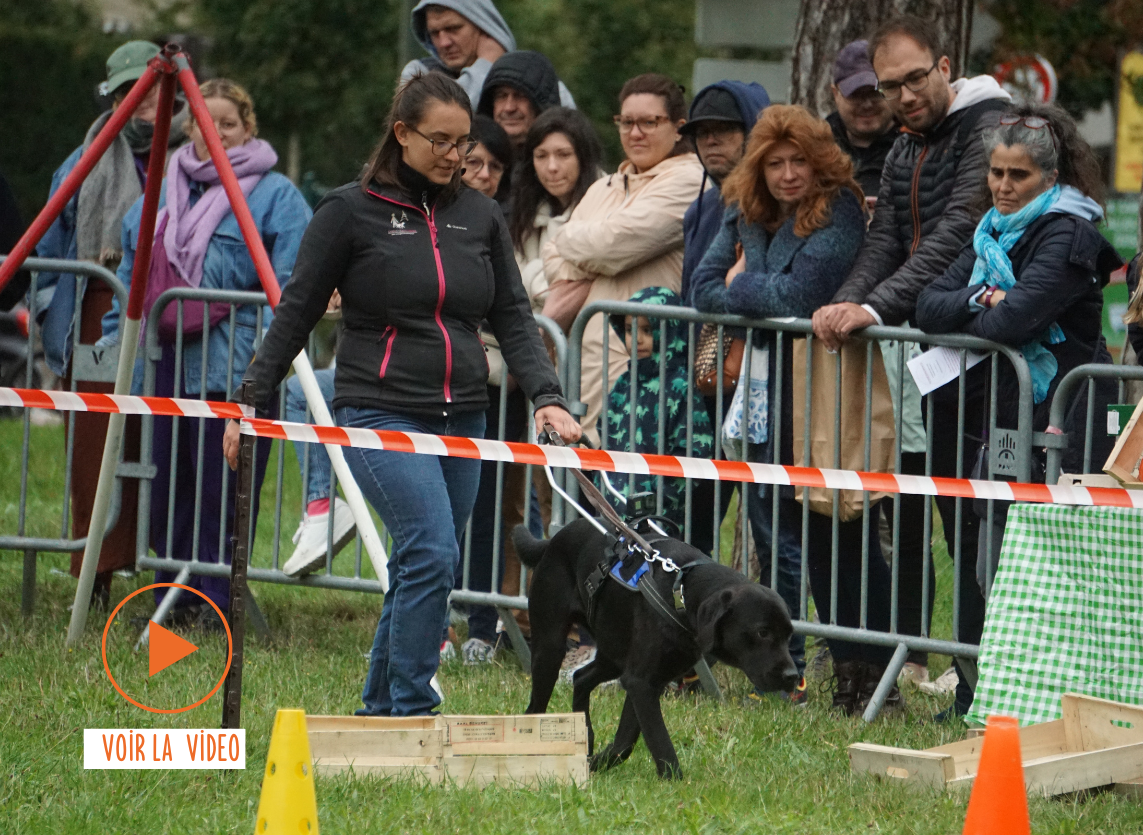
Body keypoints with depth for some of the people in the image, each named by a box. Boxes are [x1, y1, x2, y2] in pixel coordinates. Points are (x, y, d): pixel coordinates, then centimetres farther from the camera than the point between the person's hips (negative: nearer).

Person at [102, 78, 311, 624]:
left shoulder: (275, 196, -2)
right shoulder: (162, 193, 17)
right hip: (164, 363, 6)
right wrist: (113, 335, 18)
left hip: (232, 368, -6)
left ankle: (214, 603, 1)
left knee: (220, 490, -5)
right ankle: (173, 599, 18)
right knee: (166, 486, 8)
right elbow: (132, 272, 24)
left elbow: (290, 285, -9)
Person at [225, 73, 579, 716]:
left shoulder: (480, 216, 10)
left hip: (463, 420, 5)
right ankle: (412, 711, -14)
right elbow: (298, 311, 3)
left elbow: (513, 318, 9)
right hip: (380, 413, -5)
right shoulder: (351, 211, -2)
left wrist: (547, 397, -6)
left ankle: (381, 711, 20)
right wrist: (252, 402, 2)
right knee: (432, 551, -20)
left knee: (425, 567, 7)